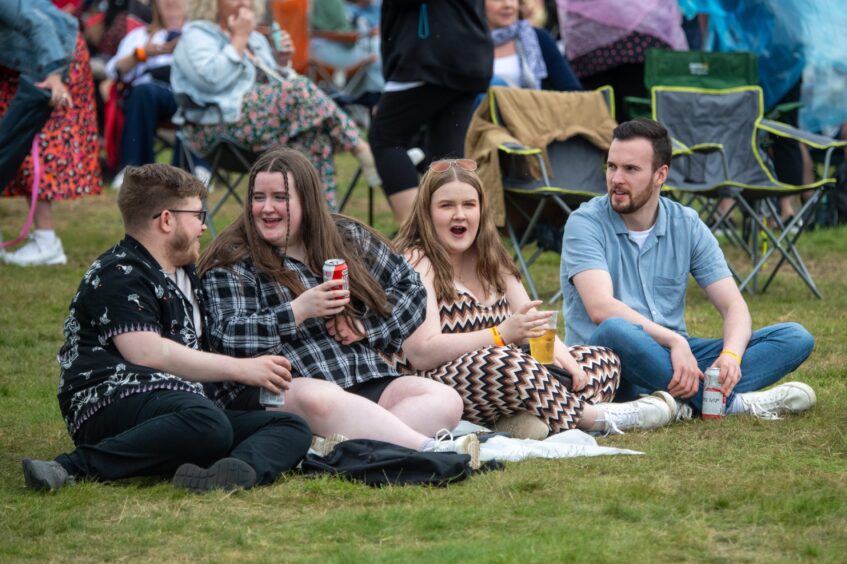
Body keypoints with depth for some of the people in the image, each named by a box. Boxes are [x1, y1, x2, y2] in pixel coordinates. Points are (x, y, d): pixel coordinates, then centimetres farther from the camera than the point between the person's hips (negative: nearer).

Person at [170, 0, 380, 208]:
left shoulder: (256, 39, 26)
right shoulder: (196, 34, 3)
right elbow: (211, 79, -18)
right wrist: (239, 39, -9)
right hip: (218, 128, -8)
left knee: (316, 137, -21)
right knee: (301, 90, -24)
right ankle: (361, 149, -20)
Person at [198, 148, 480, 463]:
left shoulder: (348, 239, 17)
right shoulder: (233, 261, 5)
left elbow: (411, 289, 20)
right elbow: (229, 339, -7)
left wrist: (366, 326, 2)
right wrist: (299, 310, -16)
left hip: (366, 384, 5)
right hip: (278, 390, -5)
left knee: (445, 401, -22)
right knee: (318, 399, -40)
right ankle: (428, 447, -50)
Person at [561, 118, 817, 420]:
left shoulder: (687, 225, 6)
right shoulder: (585, 223, -7)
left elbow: (734, 307, 1)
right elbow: (601, 308, -22)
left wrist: (731, 355, -22)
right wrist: (675, 341, -33)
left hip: (676, 360, 5)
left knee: (795, 338, -10)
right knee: (615, 330, -41)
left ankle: (682, 402, -33)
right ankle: (732, 402, -27)